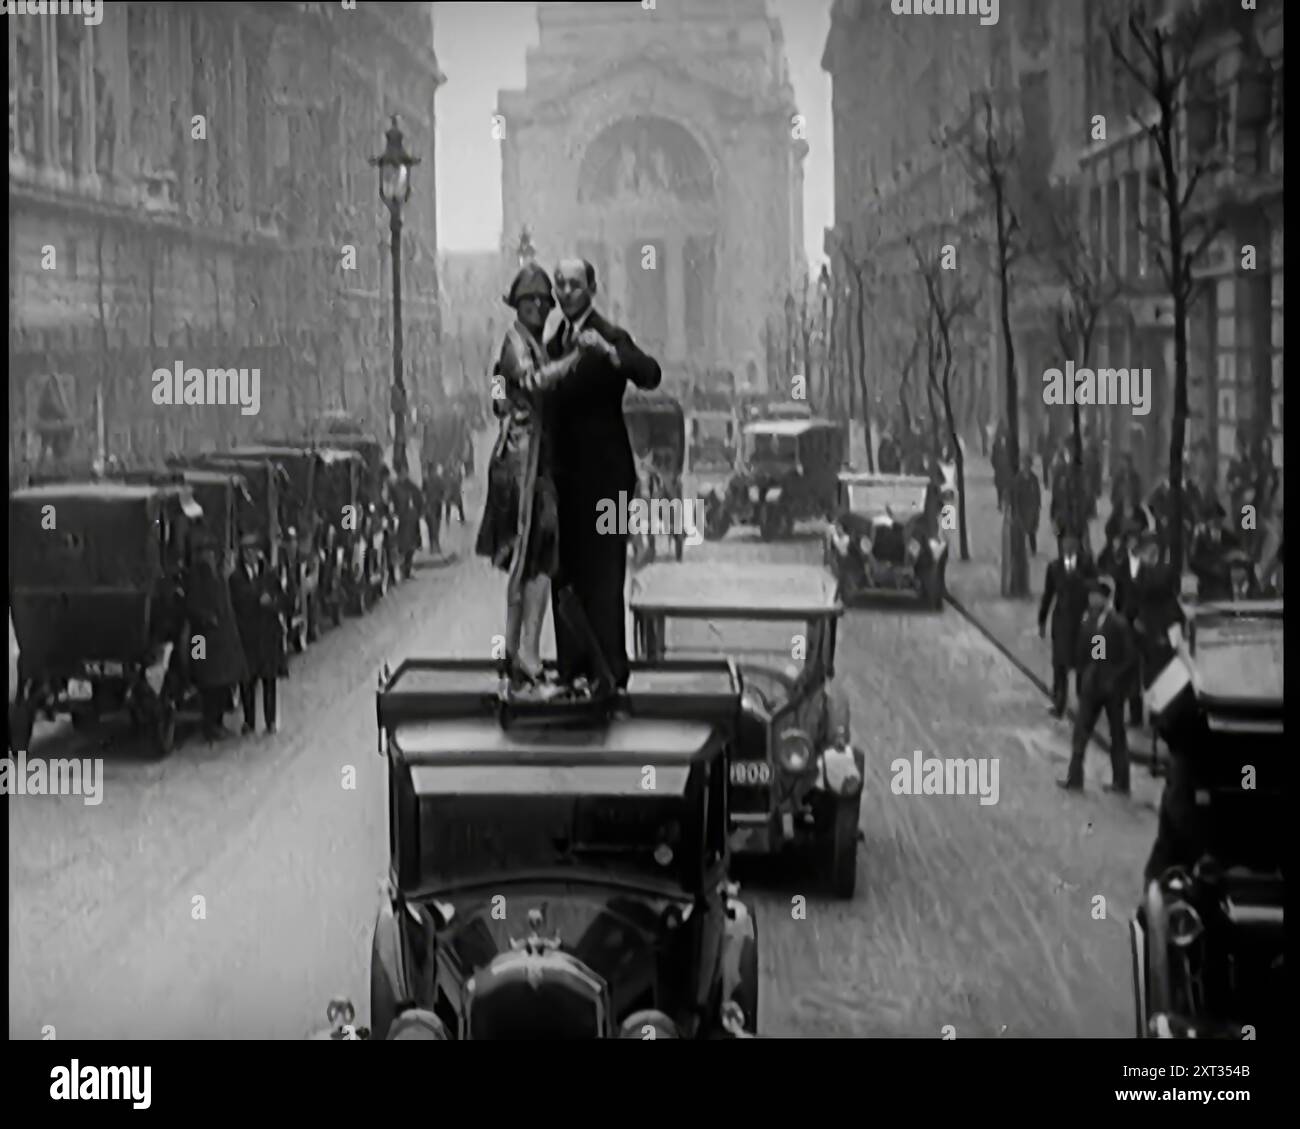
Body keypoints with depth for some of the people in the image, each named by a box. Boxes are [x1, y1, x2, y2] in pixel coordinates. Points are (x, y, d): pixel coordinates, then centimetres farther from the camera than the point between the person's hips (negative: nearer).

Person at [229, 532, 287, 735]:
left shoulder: (269, 574, 3)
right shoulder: (236, 578, 0)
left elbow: (281, 600, 2)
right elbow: (235, 604, -2)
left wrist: (271, 602, -17)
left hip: (268, 632, 1)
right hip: (245, 633, -1)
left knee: (269, 678, 3)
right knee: (246, 679, 1)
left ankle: (271, 721, 10)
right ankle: (249, 721, 12)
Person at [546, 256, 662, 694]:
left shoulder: (610, 337, -8)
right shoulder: (554, 344, 14)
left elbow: (651, 375, -26)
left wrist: (608, 351, -39)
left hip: (603, 474, -7)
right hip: (566, 475, 7)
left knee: (602, 572, -7)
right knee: (567, 572, 10)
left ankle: (608, 671, -3)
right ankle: (574, 668, 18)